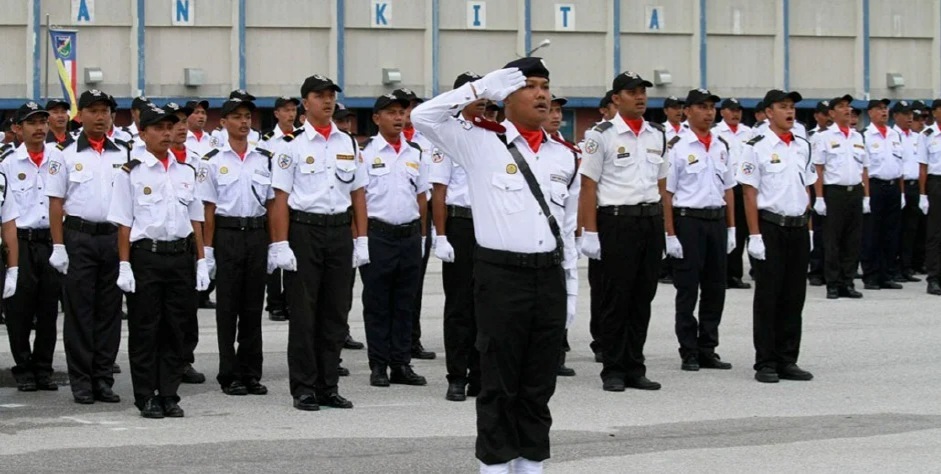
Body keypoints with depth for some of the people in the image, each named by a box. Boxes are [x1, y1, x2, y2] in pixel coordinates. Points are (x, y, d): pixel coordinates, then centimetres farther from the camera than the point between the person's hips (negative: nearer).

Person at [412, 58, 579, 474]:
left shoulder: (564, 156, 13)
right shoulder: (481, 142, 0)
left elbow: (568, 228, 15)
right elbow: (423, 117, -10)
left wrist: (571, 287, 13)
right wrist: (481, 88, -8)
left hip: (550, 275, 4)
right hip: (501, 275, -4)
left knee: (539, 382, 11)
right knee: (499, 381, 2)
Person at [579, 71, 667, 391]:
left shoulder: (657, 135, 12)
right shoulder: (602, 135, -5)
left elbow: (662, 185, 15)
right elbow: (588, 187, -6)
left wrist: (669, 231, 11)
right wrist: (590, 233, -11)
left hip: (651, 220, 5)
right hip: (616, 220, -5)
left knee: (643, 298, 9)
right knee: (616, 299, 0)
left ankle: (635, 368, 17)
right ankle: (613, 371, 9)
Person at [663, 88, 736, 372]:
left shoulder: (722, 146, 10)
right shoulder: (678, 147, -8)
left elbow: (728, 189, 15)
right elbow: (667, 192, -9)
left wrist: (731, 228, 10)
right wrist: (670, 234, -13)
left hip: (717, 221, 6)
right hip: (688, 221, -5)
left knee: (715, 289, 9)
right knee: (687, 291, 1)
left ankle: (708, 351, 19)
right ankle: (689, 354, 10)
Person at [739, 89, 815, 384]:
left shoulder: (803, 147, 12)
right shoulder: (757, 148, -7)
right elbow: (749, 193, -9)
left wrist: (808, 228, 12)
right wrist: (755, 235, -13)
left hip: (798, 228, 6)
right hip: (770, 227, -6)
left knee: (794, 297, 8)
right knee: (768, 298, 0)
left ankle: (787, 360, 16)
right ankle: (765, 364, 6)